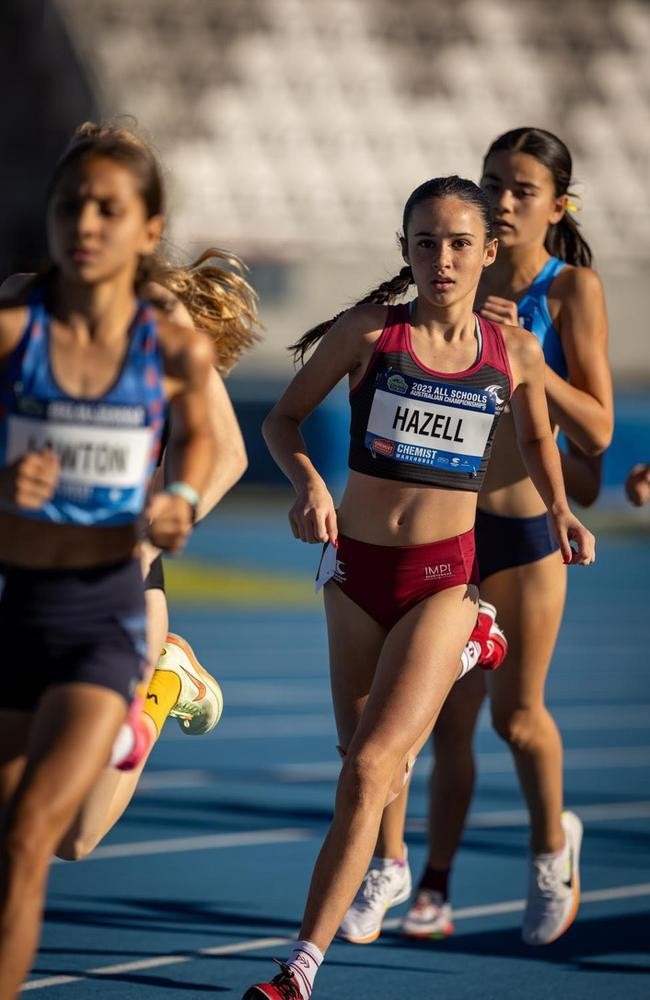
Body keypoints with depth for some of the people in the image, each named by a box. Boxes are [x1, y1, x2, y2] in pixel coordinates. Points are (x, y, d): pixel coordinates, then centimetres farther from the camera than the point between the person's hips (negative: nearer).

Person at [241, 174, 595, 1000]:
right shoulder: (369, 332, -6)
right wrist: (307, 483, -17)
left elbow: (538, 438, 17)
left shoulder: (515, 352, -2)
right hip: (357, 566, 2)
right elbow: (283, 418, 2)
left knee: (370, 765, -17)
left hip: (444, 576, -2)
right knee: (368, 759, 15)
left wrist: (560, 512, 1)